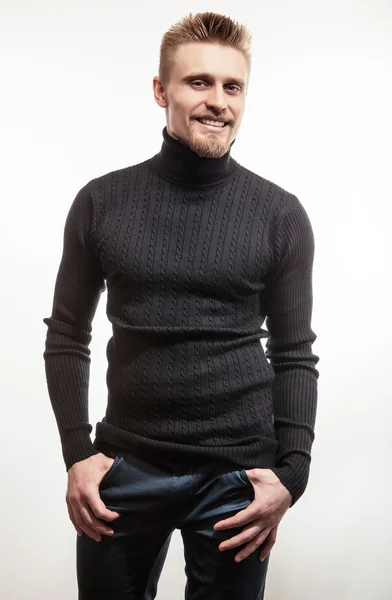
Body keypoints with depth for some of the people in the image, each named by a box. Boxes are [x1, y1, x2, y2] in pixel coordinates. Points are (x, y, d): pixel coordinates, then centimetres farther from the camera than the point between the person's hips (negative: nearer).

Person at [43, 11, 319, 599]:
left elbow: (295, 355, 2)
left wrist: (292, 471, -7)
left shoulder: (281, 215, -2)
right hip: (123, 466, 1)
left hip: (237, 473, -1)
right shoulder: (101, 201, 0)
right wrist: (77, 451, -2)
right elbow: (67, 336, 6)